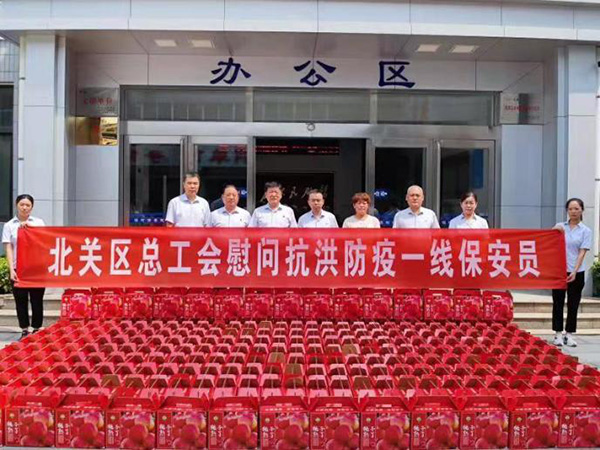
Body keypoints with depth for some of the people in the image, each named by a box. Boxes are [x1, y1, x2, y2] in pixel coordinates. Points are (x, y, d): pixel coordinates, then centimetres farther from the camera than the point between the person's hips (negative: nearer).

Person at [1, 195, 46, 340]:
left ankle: (37, 330, 11)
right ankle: (24, 330, 11)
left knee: (37, 300, 2)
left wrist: (29, 225, -15)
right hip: (18, 268, 0)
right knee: (21, 301, 4)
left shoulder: (38, 222, 8)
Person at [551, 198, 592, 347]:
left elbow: (582, 253, -6)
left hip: (576, 272, -1)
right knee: (558, 303, 3)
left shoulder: (586, 231, 2)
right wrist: (554, 231, -12)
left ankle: (569, 334, 14)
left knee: (573, 304, 5)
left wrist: (574, 272, -16)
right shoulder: (559, 226, 7)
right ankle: (558, 334, 10)